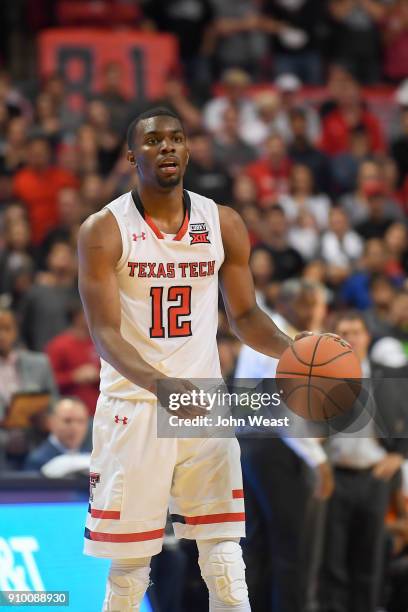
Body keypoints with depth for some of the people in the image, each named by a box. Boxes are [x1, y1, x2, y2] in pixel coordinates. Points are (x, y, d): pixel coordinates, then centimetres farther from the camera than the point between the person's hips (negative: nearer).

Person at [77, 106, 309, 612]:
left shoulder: (224, 225, 4)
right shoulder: (104, 230, -7)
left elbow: (244, 315, 15)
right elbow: (105, 334, -14)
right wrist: (161, 384, -31)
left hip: (204, 404, 3)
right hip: (134, 407, -3)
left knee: (225, 561, -2)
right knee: (129, 567, 1)